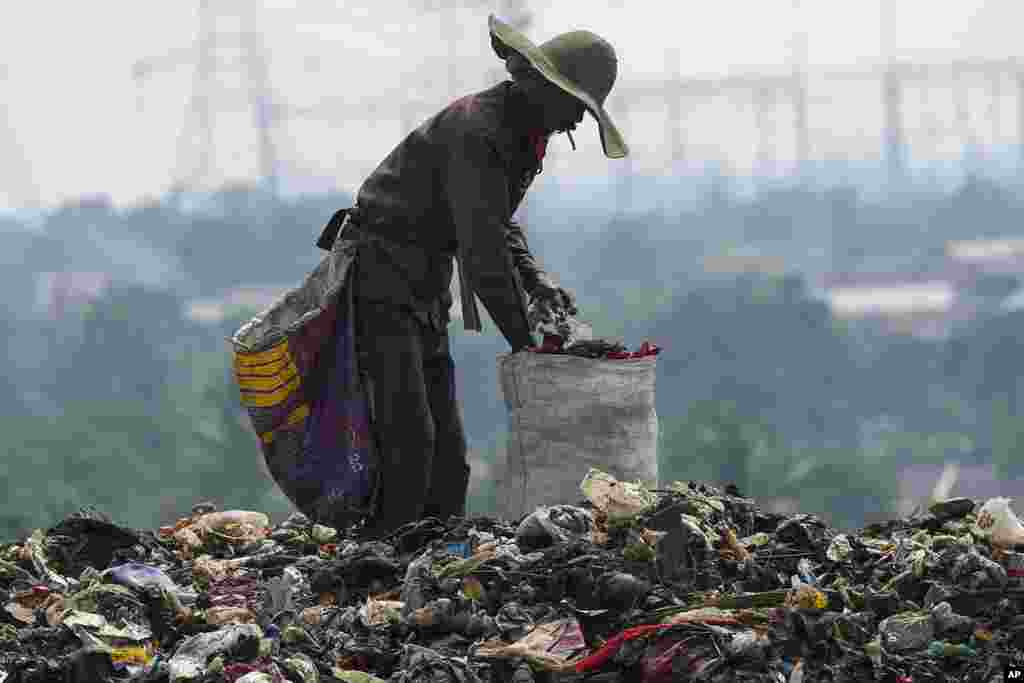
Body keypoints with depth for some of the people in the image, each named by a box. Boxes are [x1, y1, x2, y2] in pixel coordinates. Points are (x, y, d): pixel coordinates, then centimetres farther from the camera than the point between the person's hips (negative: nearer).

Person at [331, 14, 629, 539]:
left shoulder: (521, 136, 9)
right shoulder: (474, 131, -22)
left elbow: (498, 224, 22)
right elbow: (482, 248, -26)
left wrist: (535, 280, 4)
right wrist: (522, 340, -23)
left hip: (426, 290, 10)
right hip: (380, 274, -10)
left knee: (446, 449, 6)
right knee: (409, 432, -19)